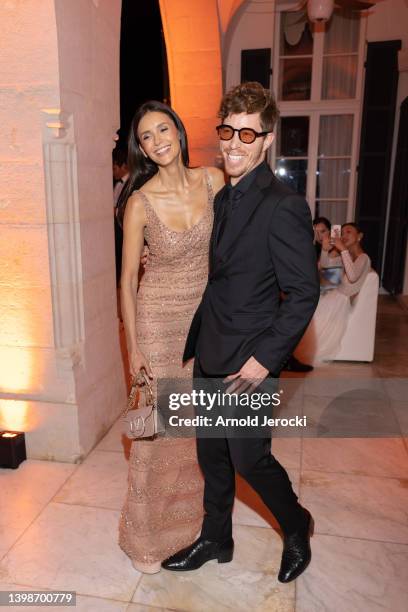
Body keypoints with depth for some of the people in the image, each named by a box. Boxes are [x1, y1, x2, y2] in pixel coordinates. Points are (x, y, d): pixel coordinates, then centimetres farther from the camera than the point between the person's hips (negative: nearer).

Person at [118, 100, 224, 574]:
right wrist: (133, 346, -9)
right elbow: (128, 278, -8)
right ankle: (143, 533, 29)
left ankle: (190, 512, 43)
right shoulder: (140, 202, -13)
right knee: (156, 425, 6)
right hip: (159, 319, -4)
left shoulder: (213, 180, -4)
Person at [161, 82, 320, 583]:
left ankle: (297, 528, 38)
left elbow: (304, 293, -17)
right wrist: (192, 342, 12)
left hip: (247, 362, -7)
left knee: (249, 458, 8)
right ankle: (215, 540, 41)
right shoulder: (223, 197, 8)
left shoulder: (282, 207, -17)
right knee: (212, 454, 19)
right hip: (209, 355, 8)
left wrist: (265, 358, -19)